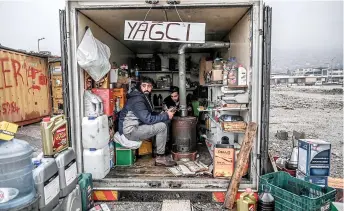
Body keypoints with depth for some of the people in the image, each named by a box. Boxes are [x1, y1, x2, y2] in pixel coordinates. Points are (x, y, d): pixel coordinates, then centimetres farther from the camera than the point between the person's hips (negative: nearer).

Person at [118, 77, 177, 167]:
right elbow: (148, 119, -26)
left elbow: (150, 114, 18)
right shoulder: (137, 100, -20)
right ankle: (160, 158, -7)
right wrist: (166, 116, -17)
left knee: (161, 123, 10)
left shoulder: (144, 97, 12)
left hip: (136, 127, 10)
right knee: (162, 127, -18)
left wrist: (163, 114, 1)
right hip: (130, 131, -10)